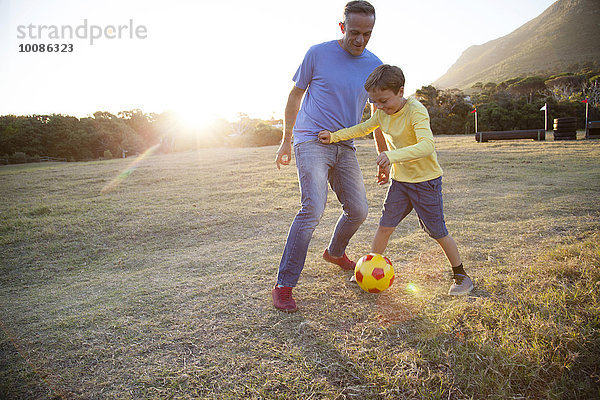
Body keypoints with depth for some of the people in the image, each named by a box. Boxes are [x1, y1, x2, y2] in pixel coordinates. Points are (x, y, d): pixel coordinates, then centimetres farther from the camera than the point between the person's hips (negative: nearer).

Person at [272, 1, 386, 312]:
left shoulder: (374, 66, 7)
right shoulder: (318, 53, -4)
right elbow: (296, 94, 5)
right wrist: (286, 141, 5)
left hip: (345, 147, 5)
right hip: (311, 142, -5)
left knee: (358, 210, 7)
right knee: (313, 208, -22)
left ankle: (335, 253, 38)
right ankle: (283, 286, -13)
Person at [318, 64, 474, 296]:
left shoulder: (416, 111, -24)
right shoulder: (382, 113, -1)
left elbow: (427, 146, -38)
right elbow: (363, 129, 14)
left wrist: (393, 155, -52)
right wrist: (334, 136, 1)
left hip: (426, 181, -6)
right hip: (399, 180, 6)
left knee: (437, 232, 3)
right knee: (385, 225, 4)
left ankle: (461, 276, 23)